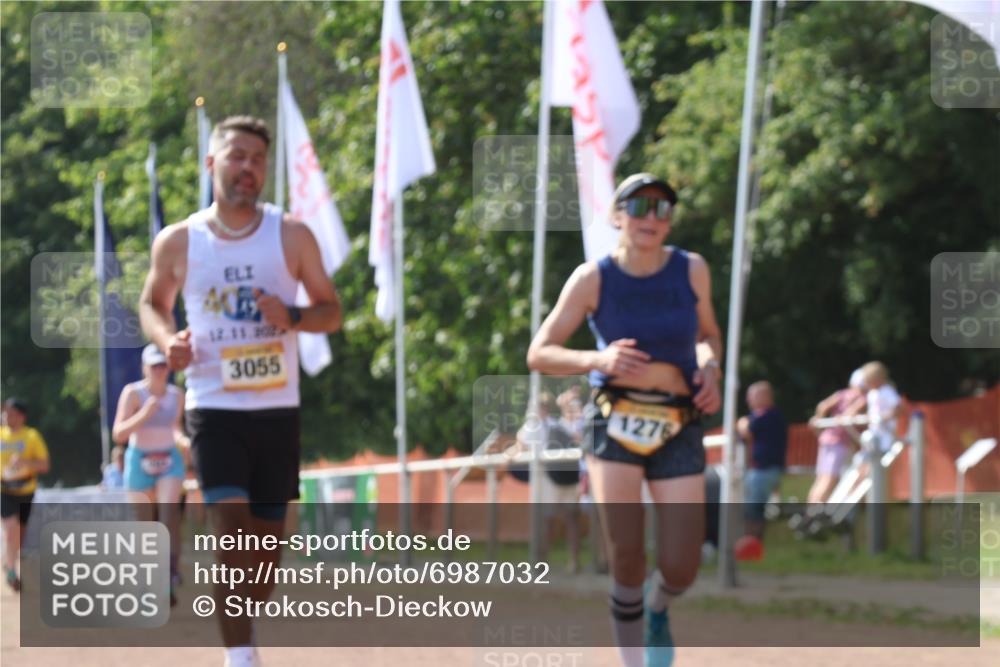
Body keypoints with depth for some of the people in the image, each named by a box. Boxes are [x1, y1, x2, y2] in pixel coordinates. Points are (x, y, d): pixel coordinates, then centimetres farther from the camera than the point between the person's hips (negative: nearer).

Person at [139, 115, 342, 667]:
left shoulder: (291, 235, 1)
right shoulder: (178, 243, 0)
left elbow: (331, 312, 6)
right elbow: (153, 303, 16)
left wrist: (292, 318, -16)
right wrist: (167, 339, -6)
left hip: (278, 409, 2)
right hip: (214, 408, -2)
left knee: (268, 539, 10)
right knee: (232, 530, -18)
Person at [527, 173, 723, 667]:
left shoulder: (691, 270, 1)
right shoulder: (593, 279, -6)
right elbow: (539, 354, -2)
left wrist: (709, 367, -4)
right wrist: (598, 359, -20)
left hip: (678, 431, 2)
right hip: (615, 423, -2)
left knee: (680, 569, -4)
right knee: (626, 557, -13)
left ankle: (657, 610, 34)